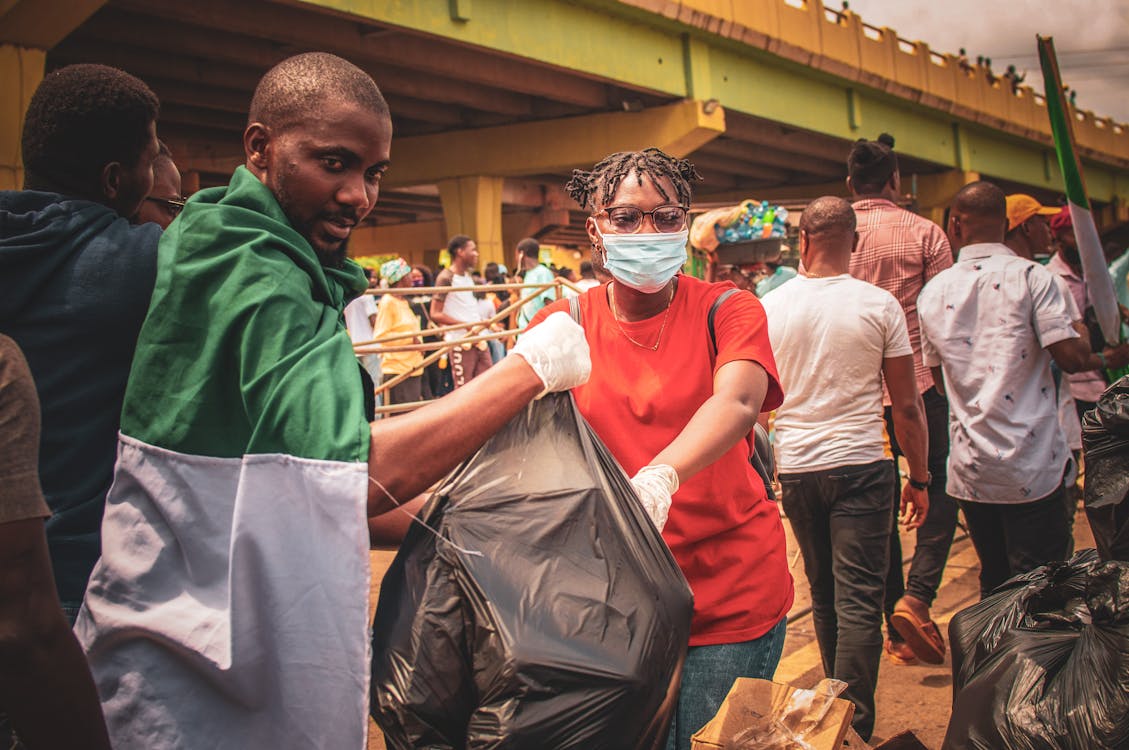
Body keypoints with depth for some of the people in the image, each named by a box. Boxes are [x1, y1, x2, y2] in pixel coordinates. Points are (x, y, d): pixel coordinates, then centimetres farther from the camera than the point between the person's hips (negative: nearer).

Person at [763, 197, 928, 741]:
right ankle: (853, 722, 0)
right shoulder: (879, 305, -6)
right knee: (858, 601, 1)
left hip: (795, 468, 3)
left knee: (824, 594, 18)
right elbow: (906, 404, -2)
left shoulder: (768, 307, 0)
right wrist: (919, 478, 8)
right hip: (861, 467, -3)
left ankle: (835, 702, 31)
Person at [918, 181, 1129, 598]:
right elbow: (1071, 357, -14)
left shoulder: (933, 291, 5)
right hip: (1030, 468, -4)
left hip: (970, 469, 4)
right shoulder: (1029, 276, -8)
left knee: (993, 583, 17)